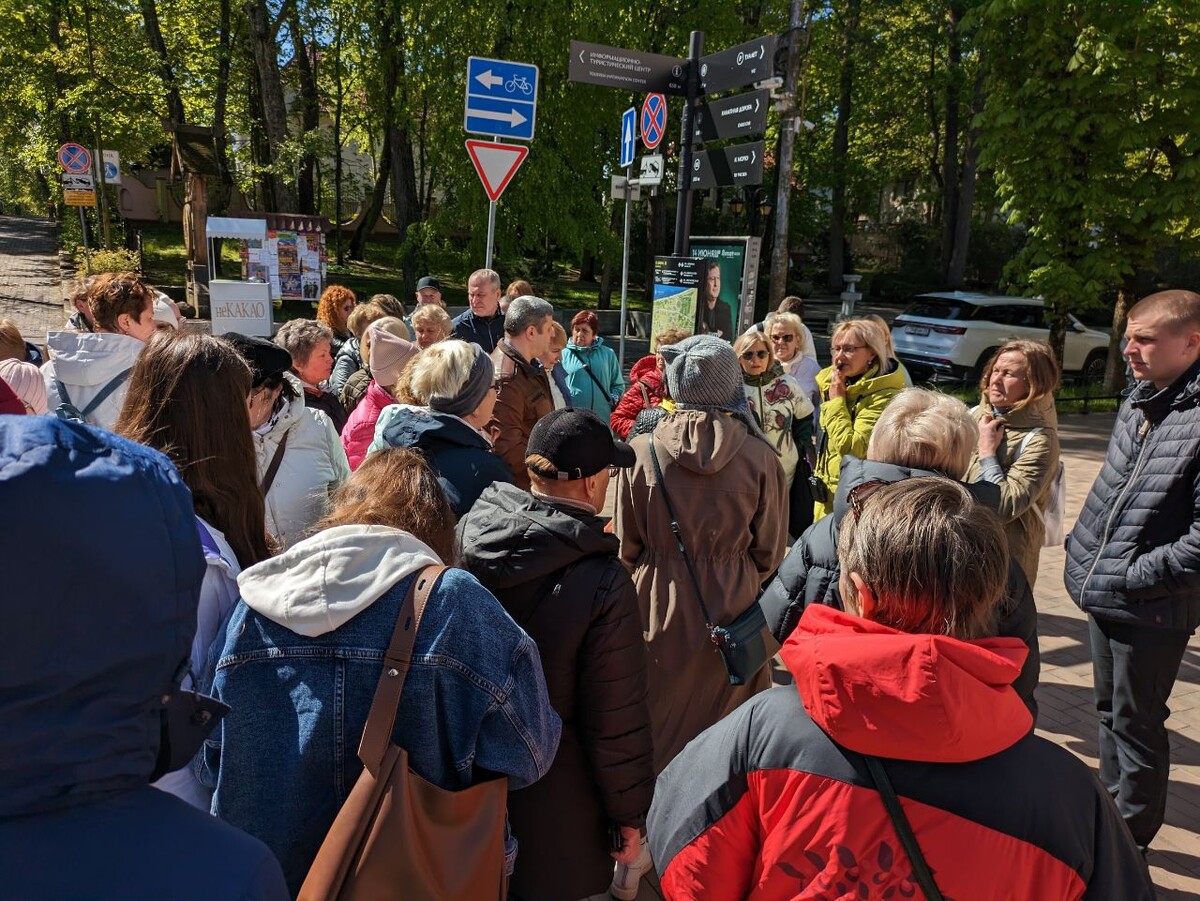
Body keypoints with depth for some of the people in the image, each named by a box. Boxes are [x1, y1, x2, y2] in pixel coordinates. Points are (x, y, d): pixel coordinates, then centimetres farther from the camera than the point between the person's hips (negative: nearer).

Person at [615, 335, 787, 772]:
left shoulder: (642, 452, -13)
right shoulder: (760, 459, -12)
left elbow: (627, 545, -4)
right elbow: (769, 553, -2)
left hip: (658, 610, 0)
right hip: (731, 611, 0)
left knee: (657, 726, 19)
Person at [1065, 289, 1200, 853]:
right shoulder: (1138, 402, 6)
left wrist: (1135, 575, -20)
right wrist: (1083, 549, 9)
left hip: (1153, 606, -8)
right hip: (1104, 594, 8)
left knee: (1136, 723, 9)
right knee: (1111, 709, 22)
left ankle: (1130, 840, 28)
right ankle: (1109, 811, 41)